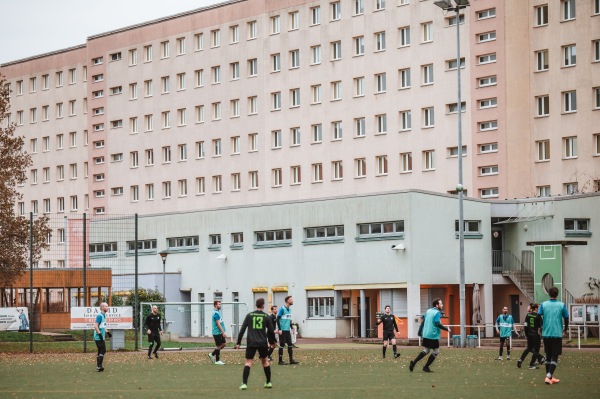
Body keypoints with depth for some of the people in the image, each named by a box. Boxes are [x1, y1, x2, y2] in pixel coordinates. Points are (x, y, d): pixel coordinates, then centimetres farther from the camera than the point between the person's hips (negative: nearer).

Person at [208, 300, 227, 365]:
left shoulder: (217, 312, 15)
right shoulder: (216, 313, -16)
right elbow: (218, 324, -21)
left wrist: (223, 332, 23)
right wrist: (223, 332, -20)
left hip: (220, 333, 10)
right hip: (217, 332, -10)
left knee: (224, 344, 12)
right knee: (218, 346, -2)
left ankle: (212, 355, 17)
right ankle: (217, 361, 8)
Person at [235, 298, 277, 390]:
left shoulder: (249, 315, 3)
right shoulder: (266, 317, 3)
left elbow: (242, 329, 0)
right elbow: (271, 331, 8)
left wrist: (238, 342, 4)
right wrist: (272, 342, 24)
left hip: (251, 343, -1)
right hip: (262, 343, 1)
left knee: (248, 362, -1)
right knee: (265, 361, 19)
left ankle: (244, 384, -14)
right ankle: (268, 382, 24)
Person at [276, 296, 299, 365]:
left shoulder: (289, 310, 13)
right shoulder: (282, 309, -11)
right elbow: (278, 319, -12)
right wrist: (279, 329, -18)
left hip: (288, 330, 8)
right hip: (282, 330, -8)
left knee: (290, 344, 6)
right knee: (282, 345, -3)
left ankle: (291, 360, 11)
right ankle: (280, 361, 3)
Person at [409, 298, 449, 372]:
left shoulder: (428, 311, 11)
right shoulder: (437, 313, -12)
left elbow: (423, 322, 14)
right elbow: (437, 324, -22)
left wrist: (420, 332, 19)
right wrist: (446, 329, -11)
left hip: (426, 335, 8)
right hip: (433, 336, -8)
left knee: (426, 351, 20)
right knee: (436, 352, 7)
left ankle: (413, 362, 6)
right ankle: (426, 367, 7)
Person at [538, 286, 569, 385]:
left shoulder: (543, 305, 1)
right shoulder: (561, 305, -3)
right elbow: (566, 318, -1)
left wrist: (541, 328, 13)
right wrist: (565, 328, 18)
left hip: (546, 334, 3)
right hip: (557, 334, -3)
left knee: (548, 356, 15)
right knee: (555, 357, -1)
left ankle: (550, 377, 20)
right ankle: (549, 376, -16)